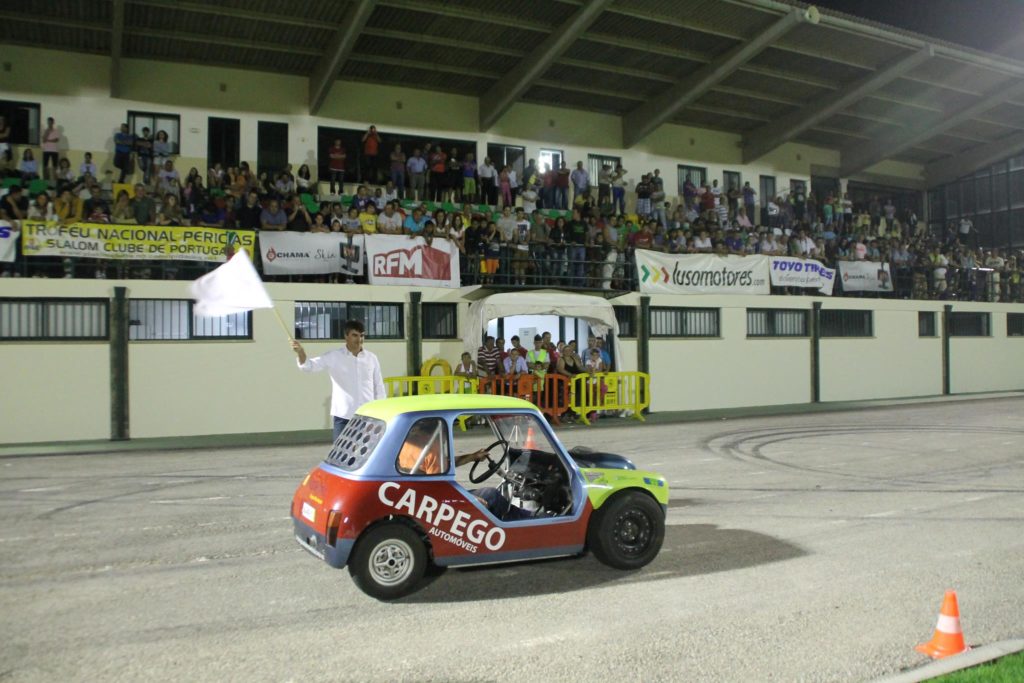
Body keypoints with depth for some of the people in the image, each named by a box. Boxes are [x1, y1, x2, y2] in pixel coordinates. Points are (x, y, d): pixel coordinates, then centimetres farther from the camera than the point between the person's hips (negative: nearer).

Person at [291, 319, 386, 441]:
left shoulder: (371, 358, 5)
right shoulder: (334, 357, -4)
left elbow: (379, 387, 10)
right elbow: (309, 365, -15)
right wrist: (300, 352, -37)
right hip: (343, 416, -3)